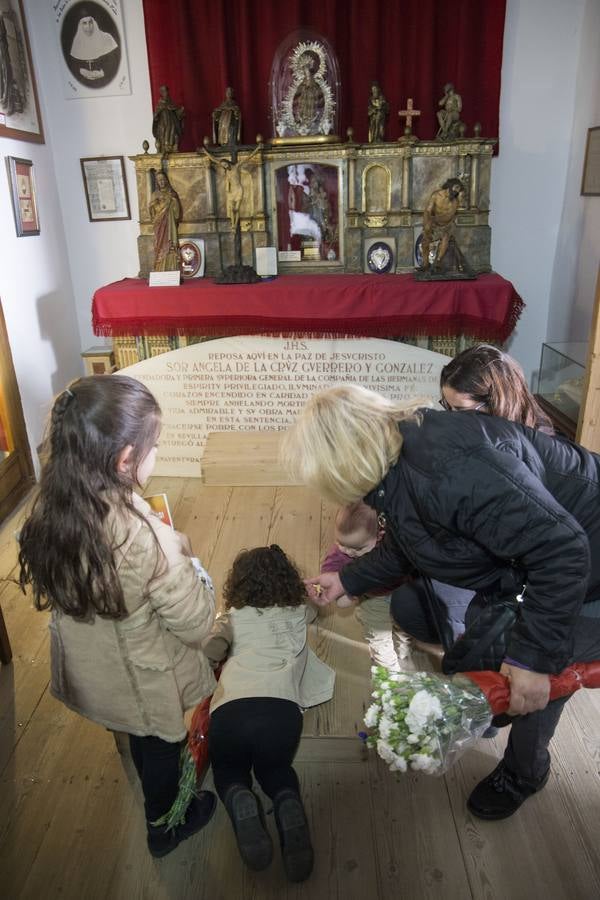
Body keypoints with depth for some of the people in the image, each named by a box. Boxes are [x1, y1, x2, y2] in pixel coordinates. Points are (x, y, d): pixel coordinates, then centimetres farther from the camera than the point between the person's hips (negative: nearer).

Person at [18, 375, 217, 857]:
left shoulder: (49, 514, -19)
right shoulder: (143, 537, -39)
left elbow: (50, 591, -1)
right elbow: (197, 623, -28)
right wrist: (183, 558, -12)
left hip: (90, 672, 6)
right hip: (145, 682, -6)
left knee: (138, 739, 36)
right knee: (161, 748, 26)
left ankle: (156, 795, 66)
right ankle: (164, 826, 55)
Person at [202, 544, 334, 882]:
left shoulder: (233, 616, 20)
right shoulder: (298, 613, 26)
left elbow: (210, 651, 4)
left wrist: (228, 654, 27)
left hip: (231, 710, 0)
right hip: (282, 709, 1)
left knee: (228, 770, 31)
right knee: (275, 768, 31)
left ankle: (242, 802, -5)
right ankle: (289, 807, -4)